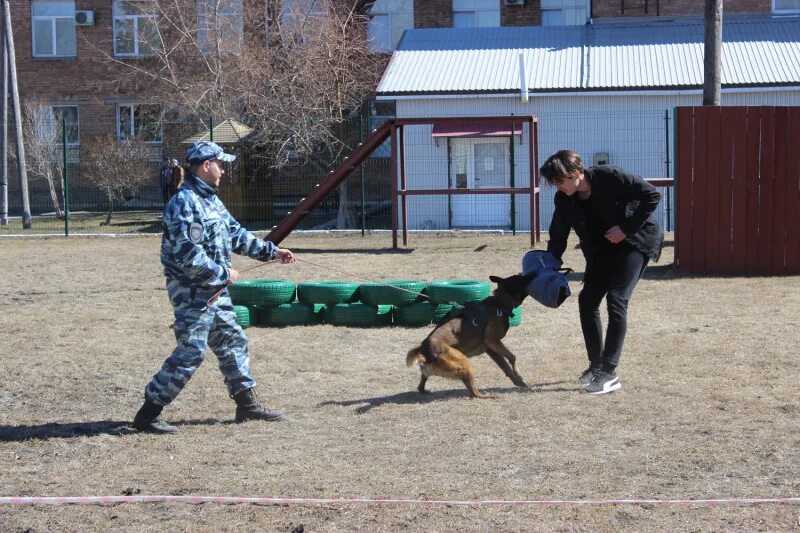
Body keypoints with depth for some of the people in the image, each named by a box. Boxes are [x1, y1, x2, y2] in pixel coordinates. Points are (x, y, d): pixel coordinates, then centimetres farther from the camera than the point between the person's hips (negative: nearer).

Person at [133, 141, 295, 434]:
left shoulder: (211, 200, 12)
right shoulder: (184, 203, -19)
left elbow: (236, 234, 21)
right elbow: (189, 256, -25)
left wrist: (271, 251, 19)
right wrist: (224, 273, -16)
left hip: (214, 289, 10)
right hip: (192, 291, -10)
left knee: (233, 342, 16)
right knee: (190, 352, -9)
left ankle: (247, 403, 27)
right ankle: (148, 413, -2)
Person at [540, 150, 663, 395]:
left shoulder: (610, 177, -27)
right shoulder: (564, 199, -9)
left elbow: (652, 195, -23)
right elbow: (558, 236, 0)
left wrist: (627, 228, -24)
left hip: (634, 242, -7)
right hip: (602, 249, 7)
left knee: (616, 299, -18)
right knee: (587, 300, 0)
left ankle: (609, 372, -17)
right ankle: (596, 364, 16)